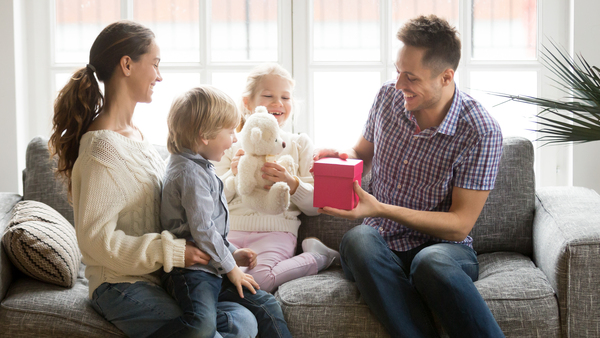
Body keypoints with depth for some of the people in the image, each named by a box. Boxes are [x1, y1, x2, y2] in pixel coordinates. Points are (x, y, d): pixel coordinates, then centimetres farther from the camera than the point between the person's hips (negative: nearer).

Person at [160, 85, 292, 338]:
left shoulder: (200, 168, 21)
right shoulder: (190, 173, -14)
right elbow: (201, 229, -19)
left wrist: (234, 253, 21)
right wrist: (230, 267, -11)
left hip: (214, 271, 11)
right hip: (192, 272, -11)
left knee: (268, 307, 5)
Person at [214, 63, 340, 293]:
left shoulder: (299, 143, 16)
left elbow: (315, 205, 7)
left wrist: (291, 183, -12)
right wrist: (232, 175, -7)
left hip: (276, 231, -2)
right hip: (232, 229, 3)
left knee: (255, 279, -35)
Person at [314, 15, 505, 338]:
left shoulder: (481, 132, -13)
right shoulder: (388, 97, 3)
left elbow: (460, 224, -13)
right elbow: (363, 153, 22)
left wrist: (381, 210, -22)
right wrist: (338, 157, -3)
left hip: (444, 246, -4)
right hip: (379, 244, 4)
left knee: (432, 263, -42)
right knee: (358, 238, -34)